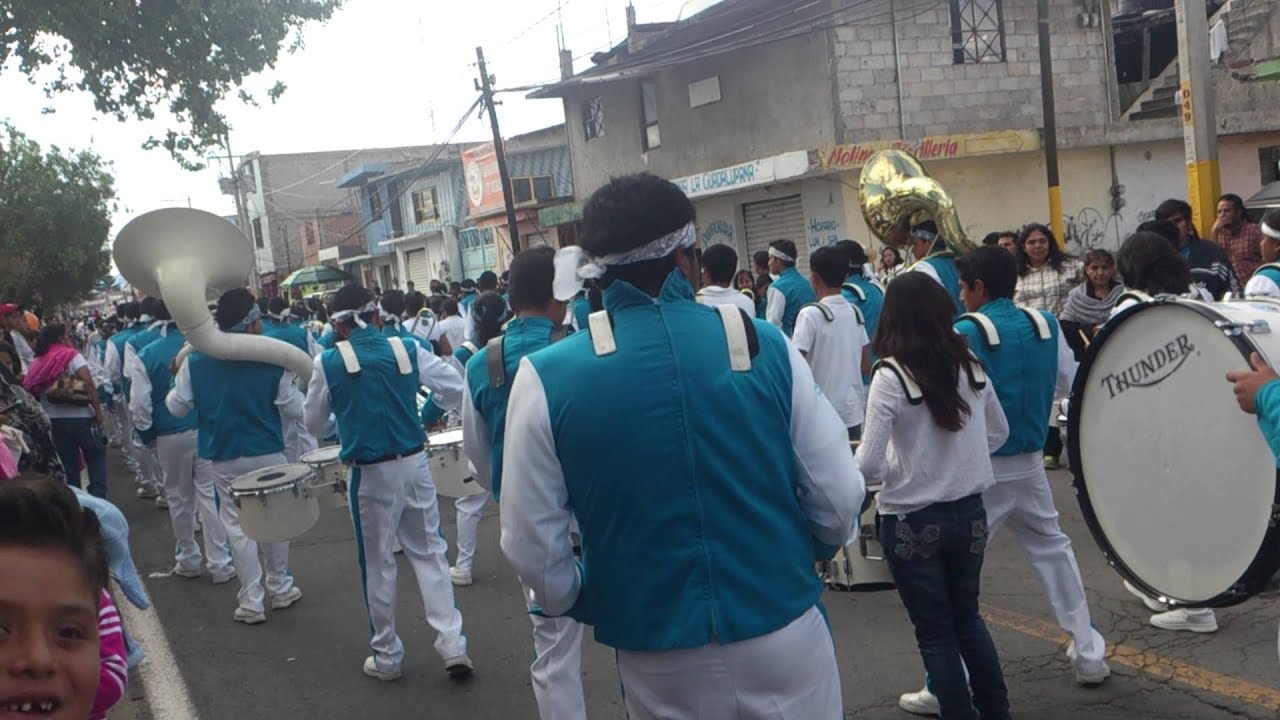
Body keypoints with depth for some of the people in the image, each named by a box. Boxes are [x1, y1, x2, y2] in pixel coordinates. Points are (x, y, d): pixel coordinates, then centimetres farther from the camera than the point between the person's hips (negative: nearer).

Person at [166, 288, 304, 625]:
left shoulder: (196, 363, -7)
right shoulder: (273, 361, -12)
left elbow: (177, 407, 3)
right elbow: (293, 410, -7)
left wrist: (176, 383, 22)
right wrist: (290, 383, 12)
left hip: (222, 458, 1)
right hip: (268, 454, -1)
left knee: (237, 525, 8)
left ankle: (251, 601, 10)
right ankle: (280, 588, 29)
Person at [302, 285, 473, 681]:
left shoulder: (328, 361, -6)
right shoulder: (408, 349, -1)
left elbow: (315, 424, 4)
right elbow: (456, 390, 1)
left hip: (371, 473, -2)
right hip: (414, 464, 2)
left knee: (378, 562, 10)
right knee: (429, 551, 12)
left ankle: (387, 656, 21)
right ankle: (452, 644, 8)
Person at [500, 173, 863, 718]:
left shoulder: (546, 377, -12)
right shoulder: (765, 345, -10)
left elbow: (532, 544, -9)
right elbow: (840, 498, -4)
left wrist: (580, 606, 11)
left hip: (660, 662, 0)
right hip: (786, 636, 0)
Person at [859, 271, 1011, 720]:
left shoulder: (891, 376, -18)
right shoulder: (969, 366, -1)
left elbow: (868, 467, -19)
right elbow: (999, 434, 14)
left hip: (912, 522, -5)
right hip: (969, 512, 6)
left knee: (936, 632, 10)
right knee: (968, 618, 23)